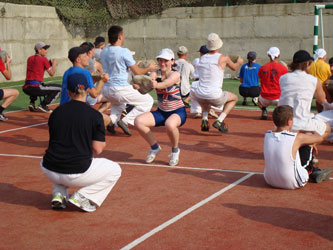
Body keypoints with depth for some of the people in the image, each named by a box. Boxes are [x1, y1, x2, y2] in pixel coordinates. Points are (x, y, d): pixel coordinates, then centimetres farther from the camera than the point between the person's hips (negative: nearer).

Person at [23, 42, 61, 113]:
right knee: (59, 88, 5)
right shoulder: (43, 59, -1)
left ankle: (32, 103, 19)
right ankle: (43, 105, -4)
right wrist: (54, 64, 18)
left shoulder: (30, 58, 17)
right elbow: (51, 74, 1)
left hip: (26, 89, 7)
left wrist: (50, 63, 25)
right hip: (36, 87, -7)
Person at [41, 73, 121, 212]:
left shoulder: (56, 112, 7)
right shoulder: (95, 115, -4)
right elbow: (97, 149, -4)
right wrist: (102, 143, 19)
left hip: (50, 172, 4)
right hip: (76, 174, -4)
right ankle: (82, 197, 1)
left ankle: (58, 194, 14)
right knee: (115, 170, 20)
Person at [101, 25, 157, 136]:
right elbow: (137, 72, -7)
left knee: (118, 102, 40)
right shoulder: (124, 52, -13)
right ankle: (125, 121, -5)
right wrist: (149, 68, 12)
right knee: (148, 101, 7)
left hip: (105, 89, 7)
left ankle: (112, 120, 10)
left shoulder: (103, 51, 7)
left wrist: (133, 65, 30)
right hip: (120, 89, -7)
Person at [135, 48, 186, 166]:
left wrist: (156, 85, -60)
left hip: (178, 112, -5)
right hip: (161, 112, 5)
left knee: (170, 124, -39)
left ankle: (175, 150, -7)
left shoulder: (175, 75, -14)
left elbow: (166, 83, -36)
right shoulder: (155, 74, -2)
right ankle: (154, 147, 6)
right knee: (138, 121, -18)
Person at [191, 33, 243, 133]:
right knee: (234, 98, 24)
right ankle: (219, 121, 6)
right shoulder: (223, 58, -3)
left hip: (199, 96, 4)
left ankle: (204, 119, 16)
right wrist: (239, 62, 40)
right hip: (215, 96, -4)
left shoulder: (202, 58, 8)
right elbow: (234, 67, 17)